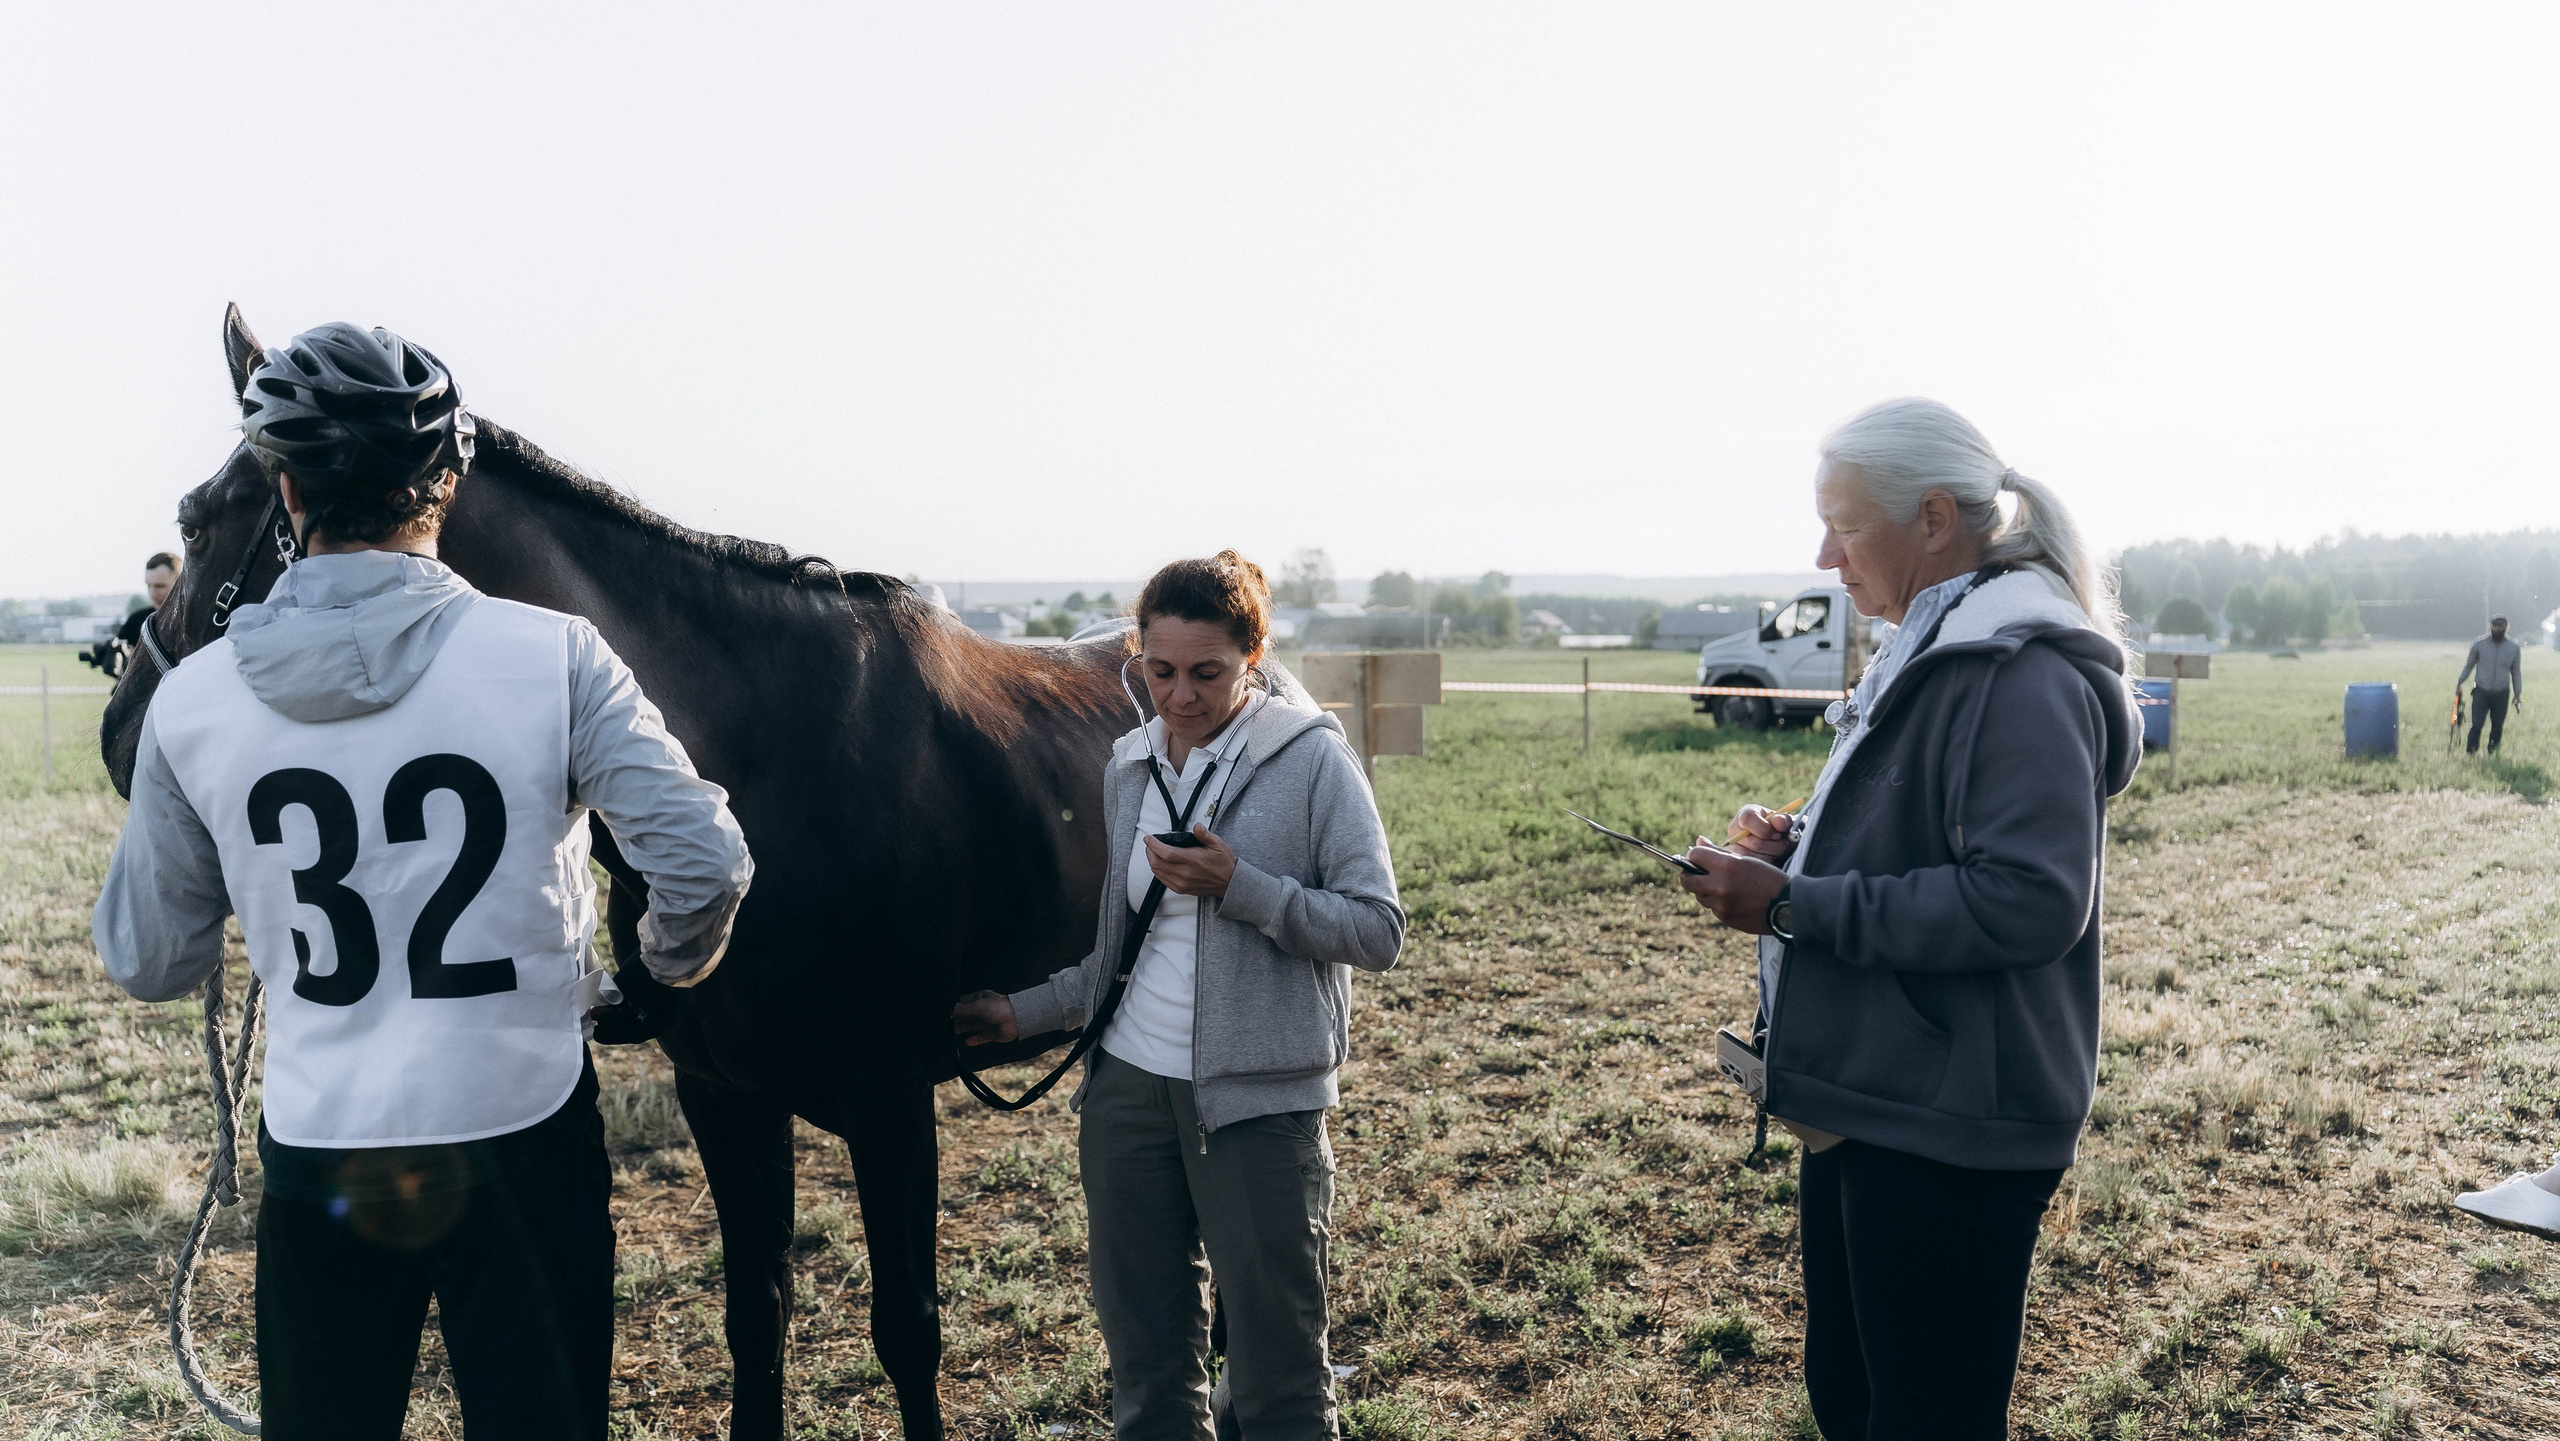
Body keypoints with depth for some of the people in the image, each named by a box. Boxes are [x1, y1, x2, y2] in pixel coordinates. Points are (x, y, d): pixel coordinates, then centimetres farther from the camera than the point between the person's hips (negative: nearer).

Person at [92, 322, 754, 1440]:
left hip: (318, 1153, 2)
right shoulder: (551, 655, -15)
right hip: (522, 1137, -2)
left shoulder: (195, 697, -7)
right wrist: (668, 965, 4)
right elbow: (703, 861, -17)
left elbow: (148, 963, 4)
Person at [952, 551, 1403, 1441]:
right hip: (1130, 1085, 5)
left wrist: (1239, 886, -19)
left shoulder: (1311, 758, -7)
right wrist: (1023, 1014, 16)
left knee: (1277, 1370, 5)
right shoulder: (1131, 768, 9)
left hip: (1259, 1098, -5)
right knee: (1146, 1366, 16)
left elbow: (1379, 932, -11)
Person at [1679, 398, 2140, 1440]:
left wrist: (1795, 908, -23)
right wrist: (1802, 848, 5)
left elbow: (2030, 898, -27)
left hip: (1950, 1132, -10)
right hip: (1872, 1105, 10)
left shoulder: (2022, 674, -18)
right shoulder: (1930, 652, 14)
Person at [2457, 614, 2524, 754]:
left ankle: (2493, 755, 16)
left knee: (2498, 726, 6)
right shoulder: (2479, 644, -2)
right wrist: (2459, 683, 5)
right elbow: (2469, 665, 9)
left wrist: (2518, 694, 8)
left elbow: (2516, 673, 10)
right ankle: (2470, 754, -3)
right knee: (2476, 725, -9)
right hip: (2481, 692, -2)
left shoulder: (2514, 648, 2)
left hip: (2502, 694, 2)